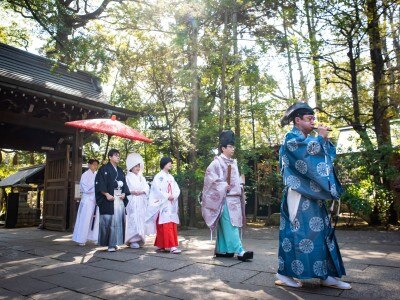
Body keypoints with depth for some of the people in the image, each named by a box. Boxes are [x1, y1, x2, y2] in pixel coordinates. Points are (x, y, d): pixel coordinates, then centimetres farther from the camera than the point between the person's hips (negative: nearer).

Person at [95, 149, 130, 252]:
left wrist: (124, 193, 2)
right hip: (108, 199, -6)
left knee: (118, 220, 4)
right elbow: (100, 184, -8)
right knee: (108, 221, -7)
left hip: (120, 199, 6)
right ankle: (110, 243, 1)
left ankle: (114, 243, 13)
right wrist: (107, 194, -17)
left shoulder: (120, 170, 19)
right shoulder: (104, 169, 0)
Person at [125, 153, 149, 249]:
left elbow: (147, 188, 8)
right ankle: (133, 240, -6)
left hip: (141, 202, 5)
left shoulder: (141, 178, 19)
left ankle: (139, 239, 11)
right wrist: (132, 192, -20)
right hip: (132, 202, -5)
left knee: (140, 220, 4)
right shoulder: (128, 177, 3)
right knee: (133, 220, -9)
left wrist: (141, 191, -10)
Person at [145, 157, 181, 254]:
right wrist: (167, 196, -14)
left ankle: (160, 245, 13)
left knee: (173, 225, 4)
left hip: (171, 205, 7)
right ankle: (172, 246, -13)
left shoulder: (171, 177, 17)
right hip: (162, 204, -7)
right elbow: (157, 189, -13)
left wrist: (174, 196, -8)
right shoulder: (158, 177, -3)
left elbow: (177, 189, 11)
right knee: (166, 225, -12)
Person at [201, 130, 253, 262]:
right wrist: (224, 186, -18)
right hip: (224, 199, -8)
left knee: (225, 226, 11)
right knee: (230, 226, -11)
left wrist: (240, 187, 10)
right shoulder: (217, 162, -6)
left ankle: (221, 250, 18)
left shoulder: (233, 162, 19)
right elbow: (210, 177, -15)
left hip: (234, 198, 8)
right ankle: (240, 251, -14)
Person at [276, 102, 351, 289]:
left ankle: (327, 275, 14)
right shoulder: (292, 138, -6)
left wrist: (325, 140, 5)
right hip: (298, 194, -9)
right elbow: (309, 153, -21)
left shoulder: (309, 139, 21)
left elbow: (327, 156, 18)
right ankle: (285, 273, 2)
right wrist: (321, 138, -8)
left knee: (321, 231, 8)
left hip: (311, 194, 9)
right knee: (298, 231, -8)